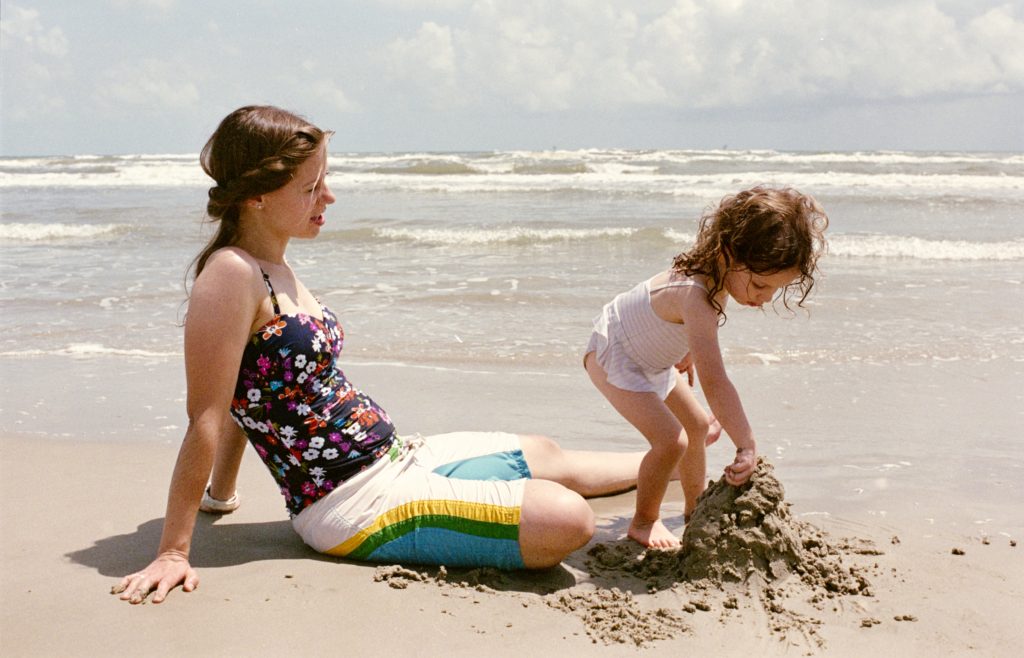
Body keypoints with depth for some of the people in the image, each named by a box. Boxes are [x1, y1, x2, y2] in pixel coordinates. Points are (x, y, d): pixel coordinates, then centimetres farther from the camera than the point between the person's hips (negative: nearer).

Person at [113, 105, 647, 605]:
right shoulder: (231, 274, -20)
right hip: (356, 503, -9)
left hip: (393, 459, 10)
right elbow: (206, 418, -21)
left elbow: (244, 397, 14)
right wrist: (173, 552, -18)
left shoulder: (274, 270, 8)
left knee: (548, 457, 24)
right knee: (567, 521, -17)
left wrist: (220, 495, 21)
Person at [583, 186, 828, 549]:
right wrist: (747, 446, -48)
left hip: (651, 357, 10)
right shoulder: (697, 296, -42)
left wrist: (689, 351, 24)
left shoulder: (713, 269, -14)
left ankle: (695, 506, 38)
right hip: (614, 357, -10)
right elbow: (715, 382, -47)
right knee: (671, 439, -20)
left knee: (696, 424, 18)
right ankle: (644, 522, 2)